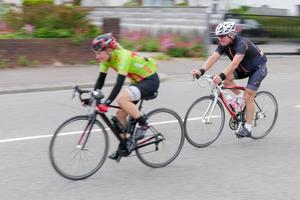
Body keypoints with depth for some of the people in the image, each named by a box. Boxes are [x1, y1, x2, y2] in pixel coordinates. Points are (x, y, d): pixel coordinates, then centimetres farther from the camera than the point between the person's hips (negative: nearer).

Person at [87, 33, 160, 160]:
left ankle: (143, 124, -13)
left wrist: (107, 102, -43)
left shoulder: (123, 56, -30)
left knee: (121, 98, -30)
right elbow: (100, 80, -3)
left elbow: (119, 83, -37)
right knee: (120, 114, 2)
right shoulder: (106, 58, -6)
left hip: (150, 80, -9)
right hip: (137, 81, 9)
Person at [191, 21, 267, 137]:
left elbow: (235, 63, -47)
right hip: (244, 68, 7)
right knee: (227, 79, -16)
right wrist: (201, 70, -41)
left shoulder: (241, 43, -34)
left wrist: (221, 76, -59)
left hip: (258, 68, -7)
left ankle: (248, 128, -3)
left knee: (248, 97, -13)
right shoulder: (224, 44, -13)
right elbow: (213, 57, -25)